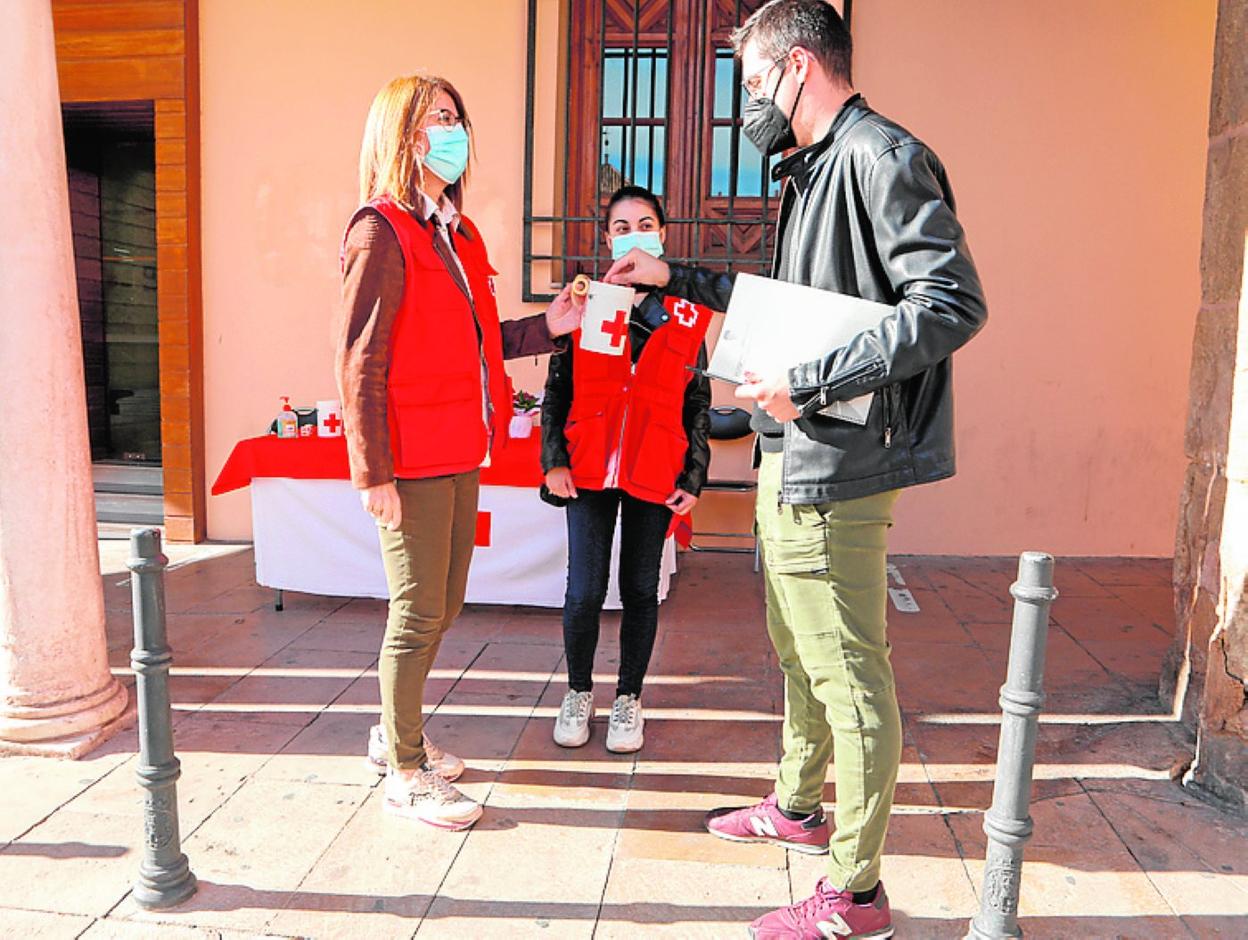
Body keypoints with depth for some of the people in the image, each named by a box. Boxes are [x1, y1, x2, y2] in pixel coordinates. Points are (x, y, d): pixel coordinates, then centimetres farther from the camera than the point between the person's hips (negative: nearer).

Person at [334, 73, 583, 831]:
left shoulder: (456, 233, 16)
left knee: (443, 605, 17)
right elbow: (360, 361, -14)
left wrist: (547, 326, 5)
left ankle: (395, 733, 36)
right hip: (412, 461, -9)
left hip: (458, 454, 9)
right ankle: (406, 772, 19)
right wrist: (373, 473, -17)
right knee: (419, 614, 1)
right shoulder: (382, 231, -10)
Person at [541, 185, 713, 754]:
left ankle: (629, 699, 26)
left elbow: (698, 403, 8)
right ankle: (579, 692, 24)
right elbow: (557, 388, 6)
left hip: (655, 473, 0)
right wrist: (554, 461, -3)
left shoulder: (688, 316, 6)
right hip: (589, 470, 0)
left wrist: (693, 476, 2)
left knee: (640, 589, 8)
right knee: (585, 590, 0)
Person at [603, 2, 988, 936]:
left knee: (848, 672, -2)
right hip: (793, 457, 11)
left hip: (835, 468, -10)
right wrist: (676, 279, 28)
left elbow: (953, 304, -22)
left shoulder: (880, 155, -12)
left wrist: (810, 383, -25)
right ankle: (798, 806, 40)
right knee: (798, 651, 21)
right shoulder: (815, 171, 19)